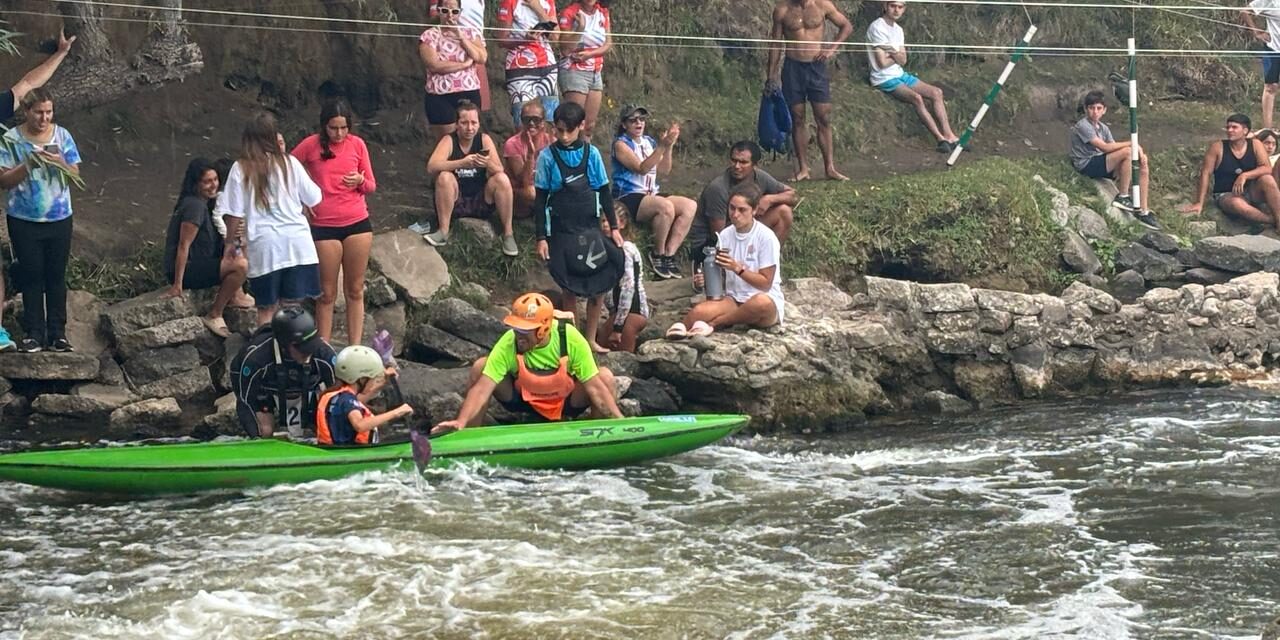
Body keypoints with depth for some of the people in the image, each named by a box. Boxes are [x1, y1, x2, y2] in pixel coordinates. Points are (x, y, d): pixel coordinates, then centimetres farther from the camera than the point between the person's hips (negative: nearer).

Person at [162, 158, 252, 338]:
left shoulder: (204, 203, 11)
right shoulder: (195, 206, -19)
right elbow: (184, 245, -23)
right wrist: (177, 285, -24)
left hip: (198, 263, 11)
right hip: (187, 270, -11)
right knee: (241, 265, -26)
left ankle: (233, 295, 13)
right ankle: (214, 315, -17)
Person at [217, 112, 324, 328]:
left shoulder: (241, 168, -2)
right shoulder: (289, 163, 1)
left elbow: (234, 213, -3)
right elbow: (313, 198, 9)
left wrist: (230, 242, 11)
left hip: (263, 245, -1)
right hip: (297, 241, 1)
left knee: (267, 308, 6)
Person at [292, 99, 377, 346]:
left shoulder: (357, 144, 3)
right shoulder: (311, 145, -4)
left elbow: (371, 186, 9)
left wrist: (360, 181, -12)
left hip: (358, 223, 2)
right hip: (324, 226, -2)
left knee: (355, 290, 5)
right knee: (327, 293, 1)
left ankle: (355, 349, 8)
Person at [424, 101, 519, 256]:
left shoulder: (484, 140, -3)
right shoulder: (449, 140, -9)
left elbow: (499, 171, -10)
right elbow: (431, 166, -25)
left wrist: (488, 163, -34)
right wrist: (462, 163, -38)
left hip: (481, 202, 2)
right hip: (454, 204, -2)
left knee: (502, 179, -22)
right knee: (444, 177, -28)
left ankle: (508, 234, -14)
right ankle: (443, 232, -19)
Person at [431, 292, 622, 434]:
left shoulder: (571, 339, -27)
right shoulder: (508, 344, -28)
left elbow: (594, 386, -23)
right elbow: (482, 389, -32)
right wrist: (461, 422, -46)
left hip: (567, 404, 0)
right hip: (524, 402, 0)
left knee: (605, 375, -27)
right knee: (480, 367, -24)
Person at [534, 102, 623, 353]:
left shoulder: (591, 153, 1)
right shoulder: (547, 156, -4)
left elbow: (604, 192, 8)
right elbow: (541, 200, -2)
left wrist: (613, 226, 4)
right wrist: (541, 237, -6)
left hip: (590, 229, 2)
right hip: (562, 231, -2)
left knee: (599, 286, 0)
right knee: (570, 289, 3)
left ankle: (591, 339, 14)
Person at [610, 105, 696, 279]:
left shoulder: (648, 142, 17)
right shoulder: (621, 144, -4)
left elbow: (664, 170, 11)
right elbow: (642, 168, -17)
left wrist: (669, 146, -2)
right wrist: (662, 146, -25)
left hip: (651, 195, 8)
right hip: (628, 198, -8)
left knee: (690, 206, -13)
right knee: (666, 206, -34)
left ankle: (669, 254, -14)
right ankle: (658, 255, -16)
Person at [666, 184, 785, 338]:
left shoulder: (766, 237, -8)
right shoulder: (725, 235, 6)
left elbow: (765, 284, -9)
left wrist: (737, 268, -22)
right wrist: (707, 278, -12)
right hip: (733, 300, 2)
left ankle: (712, 324, -24)